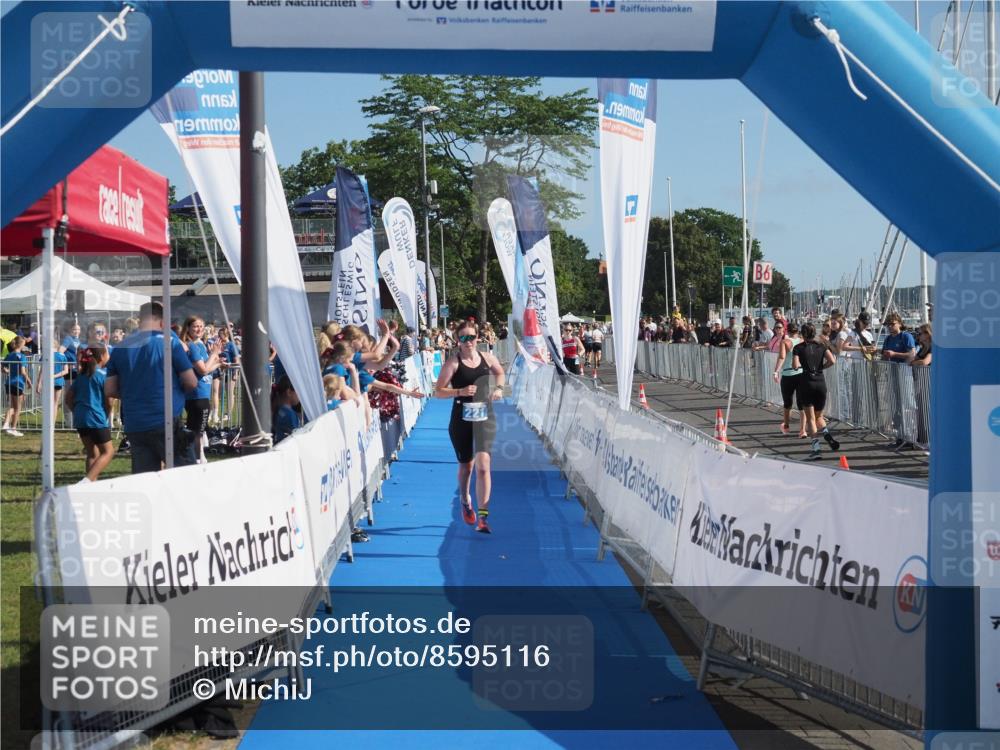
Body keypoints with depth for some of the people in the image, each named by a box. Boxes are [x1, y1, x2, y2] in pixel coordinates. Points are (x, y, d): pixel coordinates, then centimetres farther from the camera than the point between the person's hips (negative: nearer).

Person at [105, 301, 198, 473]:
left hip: (134, 426, 5)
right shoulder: (169, 341, -5)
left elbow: (110, 390, 11)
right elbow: (191, 383, -4)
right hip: (167, 422, -5)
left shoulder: (120, 348, 7)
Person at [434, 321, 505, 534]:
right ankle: (465, 501, 44)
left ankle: (482, 517, -15)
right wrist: (460, 391, -23)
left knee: (483, 464, -14)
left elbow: (499, 372, 26)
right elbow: (438, 391, -9)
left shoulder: (487, 358, 4)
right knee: (466, 466, 13)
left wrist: (499, 388, 7)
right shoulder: (453, 362, -6)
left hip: (485, 417, 1)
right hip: (461, 419, -1)